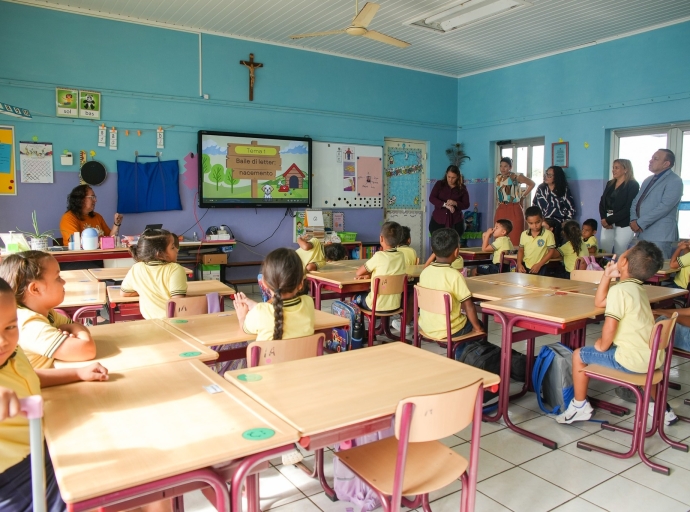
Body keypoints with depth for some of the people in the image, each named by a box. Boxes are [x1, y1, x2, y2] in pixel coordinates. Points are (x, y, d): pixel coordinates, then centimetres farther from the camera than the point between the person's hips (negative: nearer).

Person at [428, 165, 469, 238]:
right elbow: (431, 198, -9)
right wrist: (445, 205, -23)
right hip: (438, 221, 0)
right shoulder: (439, 184, 1)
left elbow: (466, 205, 2)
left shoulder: (462, 188, 2)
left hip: (455, 222, 0)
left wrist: (455, 203, -18)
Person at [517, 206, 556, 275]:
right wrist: (519, 264, -3)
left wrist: (539, 265, -14)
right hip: (525, 267, 4)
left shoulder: (548, 234, -11)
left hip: (540, 269, -4)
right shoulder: (524, 234, 2)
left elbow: (551, 251, -8)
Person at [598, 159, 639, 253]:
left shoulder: (633, 185, -4)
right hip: (607, 223, 5)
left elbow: (628, 208, -13)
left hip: (623, 224, -5)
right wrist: (603, 219, -8)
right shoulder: (610, 183, 14)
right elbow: (602, 202, 9)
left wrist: (609, 220, -15)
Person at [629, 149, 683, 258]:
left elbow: (664, 206, -18)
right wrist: (633, 220, -4)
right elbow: (636, 201, 16)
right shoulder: (648, 180, 20)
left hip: (659, 236, -8)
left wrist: (640, 223, -18)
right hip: (640, 234, 8)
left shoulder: (674, 181, -6)